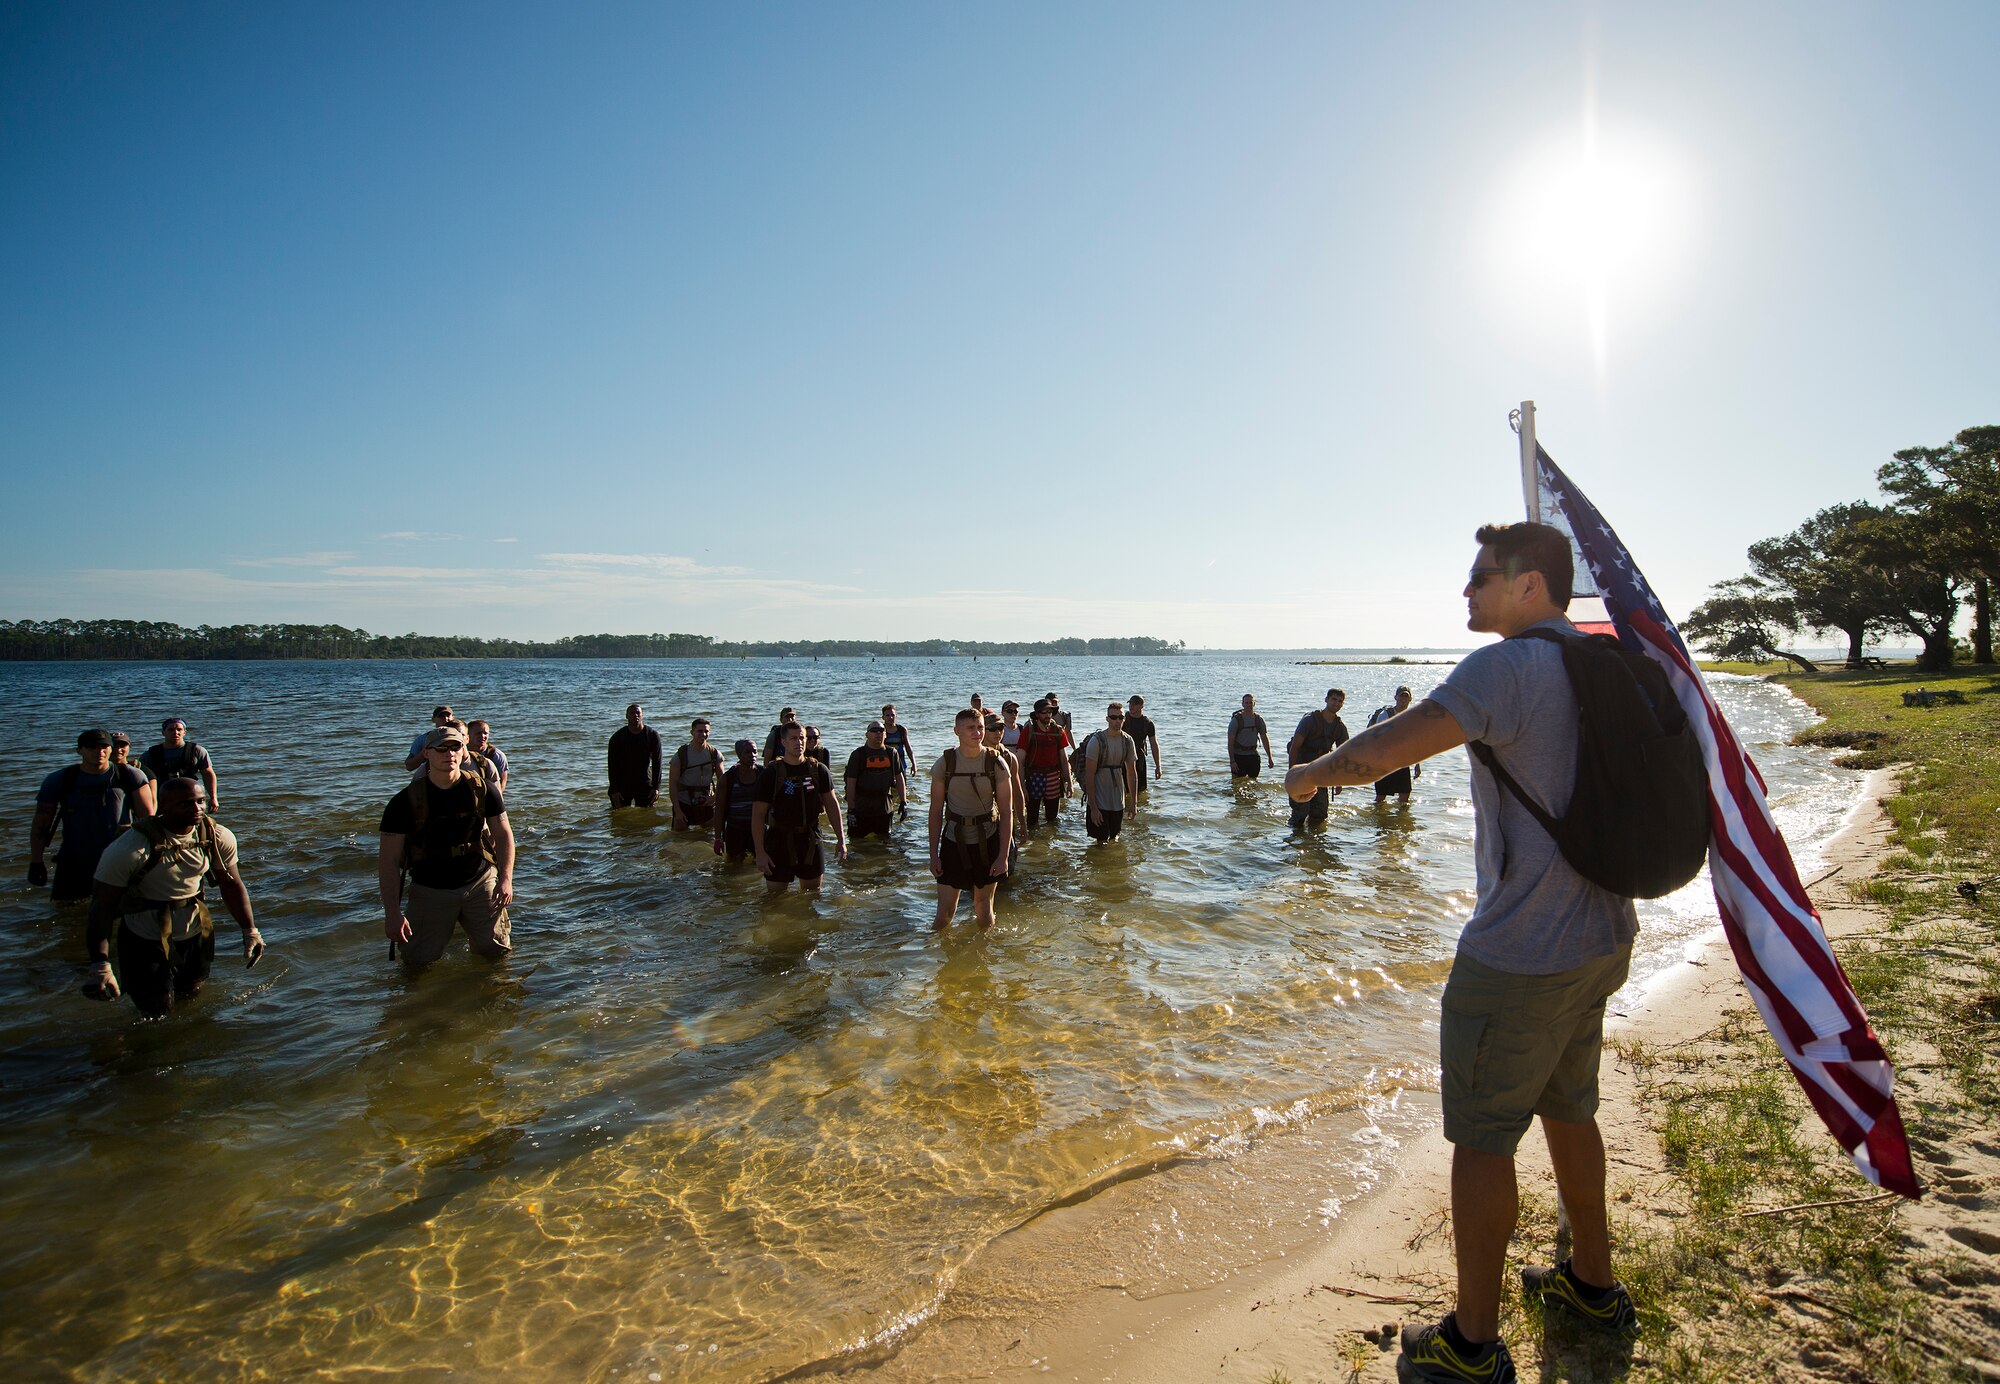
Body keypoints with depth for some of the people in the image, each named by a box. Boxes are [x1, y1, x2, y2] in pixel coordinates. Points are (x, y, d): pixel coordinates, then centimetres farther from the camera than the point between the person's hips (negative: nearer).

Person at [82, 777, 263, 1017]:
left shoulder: (219, 838, -9)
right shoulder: (128, 850, -24)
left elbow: (232, 884, 5)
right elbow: (102, 908, -20)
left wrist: (250, 931, 2)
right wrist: (100, 967, -27)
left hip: (197, 937, 5)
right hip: (146, 943, -4)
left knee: (192, 1000, 19)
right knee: (157, 1015, 1)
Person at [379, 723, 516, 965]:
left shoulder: (482, 790, -4)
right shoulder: (406, 800, -9)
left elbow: (503, 834, 3)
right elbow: (389, 859, -8)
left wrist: (506, 879, -9)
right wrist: (392, 913, -14)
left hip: (480, 882, 1)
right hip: (429, 889, -1)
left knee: (497, 950, 2)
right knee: (417, 961, 0)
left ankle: (473, 932, 33)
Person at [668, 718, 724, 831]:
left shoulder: (715, 754, -1)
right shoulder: (680, 755, -8)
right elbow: (672, 783, -8)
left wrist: (715, 797, -13)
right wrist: (677, 811, -14)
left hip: (706, 803, 2)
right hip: (684, 804, -2)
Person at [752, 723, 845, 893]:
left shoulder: (818, 770, 2)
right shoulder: (771, 773, -6)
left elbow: (832, 804, 7)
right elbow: (758, 814, -7)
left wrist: (841, 840, 3)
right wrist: (760, 852, -14)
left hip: (811, 840, 3)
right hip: (779, 840, -2)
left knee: (813, 893, 12)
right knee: (777, 895, 2)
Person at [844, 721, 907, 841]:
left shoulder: (891, 753, 8)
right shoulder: (858, 754, -3)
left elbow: (899, 778, 13)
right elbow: (851, 783, -6)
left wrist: (903, 802, 5)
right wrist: (851, 809, -11)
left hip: (884, 807, 3)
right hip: (861, 807, -3)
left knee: (885, 839, 11)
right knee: (856, 840, 2)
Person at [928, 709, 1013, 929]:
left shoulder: (996, 764, -8)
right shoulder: (944, 763, -7)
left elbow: (1006, 812, -5)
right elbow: (936, 811, -1)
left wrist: (1003, 855, -10)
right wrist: (934, 854, -4)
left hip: (987, 841, 0)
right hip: (954, 841, 0)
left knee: (984, 909, 11)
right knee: (945, 911, 1)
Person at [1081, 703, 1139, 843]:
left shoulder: (1127, 741, 1)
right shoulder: (1097, 740, -15)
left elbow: (1131, 773, 10)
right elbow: (1089, 775, -16)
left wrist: (1133, 802, 7)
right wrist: (1093, 808, -19)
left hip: (1119, 802, 5)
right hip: (1099, 803, -5)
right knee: (1102, 843, -3)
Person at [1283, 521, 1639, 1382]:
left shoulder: (1511, 667, -21)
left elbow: (1384, 749, -29)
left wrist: (1312, 773, -10)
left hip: (1521, 953, -9)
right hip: (1602, 937, 9)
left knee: (1481, 1138, 5)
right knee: (1567, 1109, 25)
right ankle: (1593, 1284, 43)